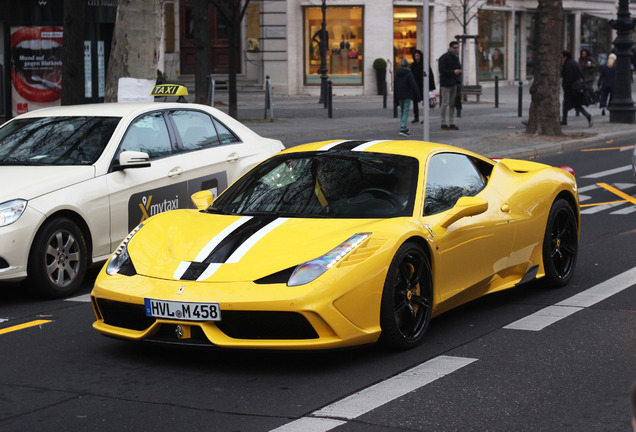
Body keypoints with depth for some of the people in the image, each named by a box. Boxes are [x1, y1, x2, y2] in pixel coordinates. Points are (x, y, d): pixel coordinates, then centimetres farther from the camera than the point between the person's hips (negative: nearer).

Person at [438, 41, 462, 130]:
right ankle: (444, 123, 0)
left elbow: (459, 69, 24)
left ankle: (451, 123, 12)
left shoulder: (456, 57, 16)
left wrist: (458, 80, 11)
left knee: (452, 104, 8)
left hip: (454, 84, 7)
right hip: (446, 84, -7)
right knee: (445, 103, -5)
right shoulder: (444, 58, -9)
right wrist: (453, 72, -26)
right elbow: (442, 70, -17)